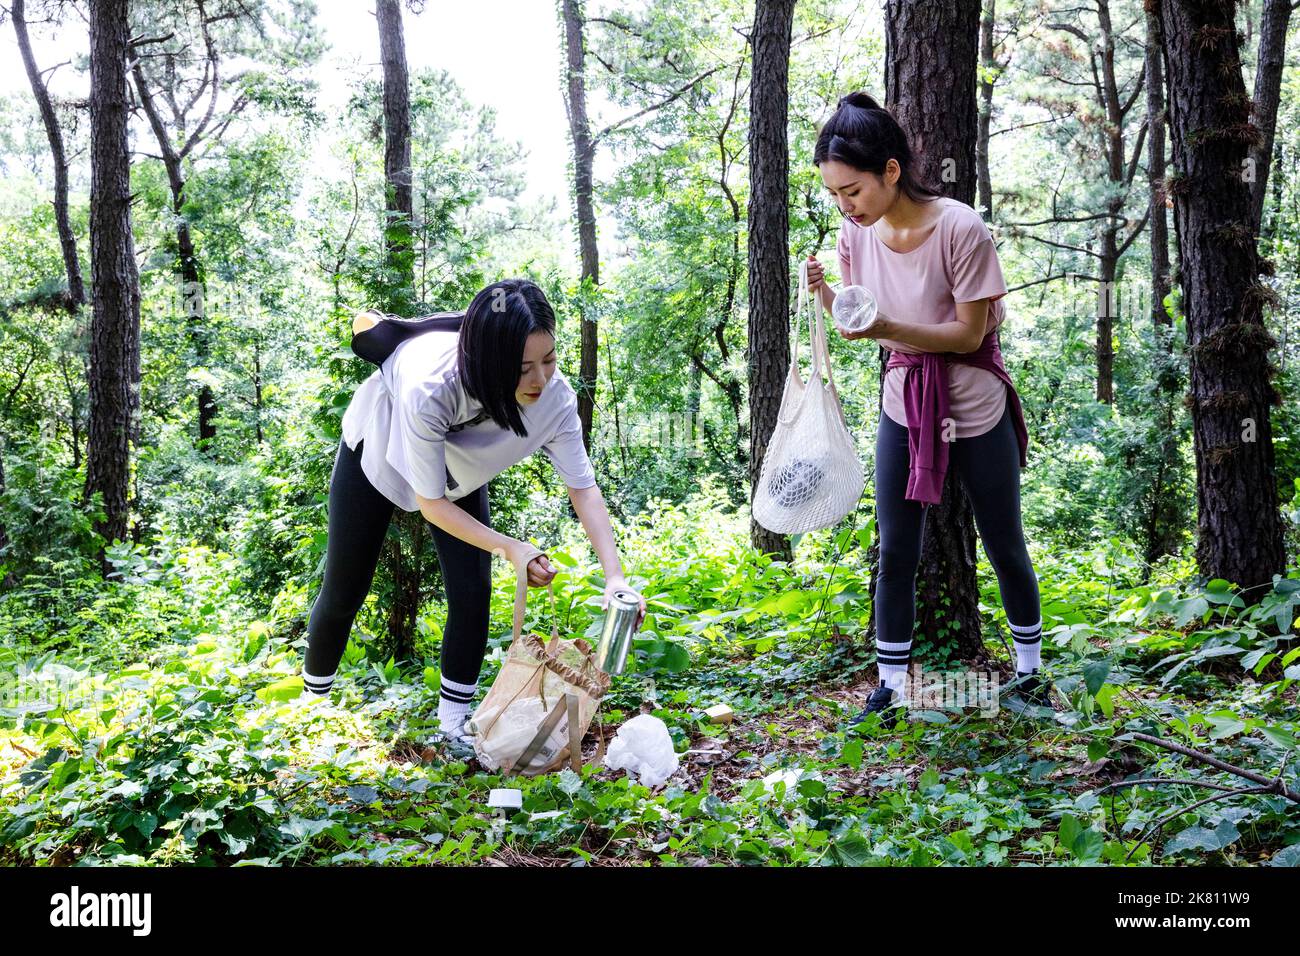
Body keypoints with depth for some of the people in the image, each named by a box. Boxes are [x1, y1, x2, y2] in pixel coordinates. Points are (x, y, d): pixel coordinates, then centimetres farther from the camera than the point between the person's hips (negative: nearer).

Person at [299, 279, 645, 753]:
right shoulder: (430, 389, -46)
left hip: (460, 469, 3)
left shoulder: (554, 396, -35)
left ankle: (453, 726, 11)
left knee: (473, 593, -7)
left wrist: (615, 576, -32)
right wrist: (510, 548, -39)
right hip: (377, 451, -3)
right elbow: (431, 503, -33)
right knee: (344, 592, 7)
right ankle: (313, 700, 33)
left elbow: (583, 487, -23)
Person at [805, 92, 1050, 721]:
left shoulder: (959, 228, -22)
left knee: (1004, 546, 11)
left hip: (975, 407, -4)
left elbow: (968, 334, -18)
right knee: (896, 554, 4)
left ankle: (1030, 669, 32)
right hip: (903, 406, 4)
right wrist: (826, 295, -17)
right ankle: (889, 689, 15)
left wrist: (887, 327, -32)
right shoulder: (856, 233, -7)